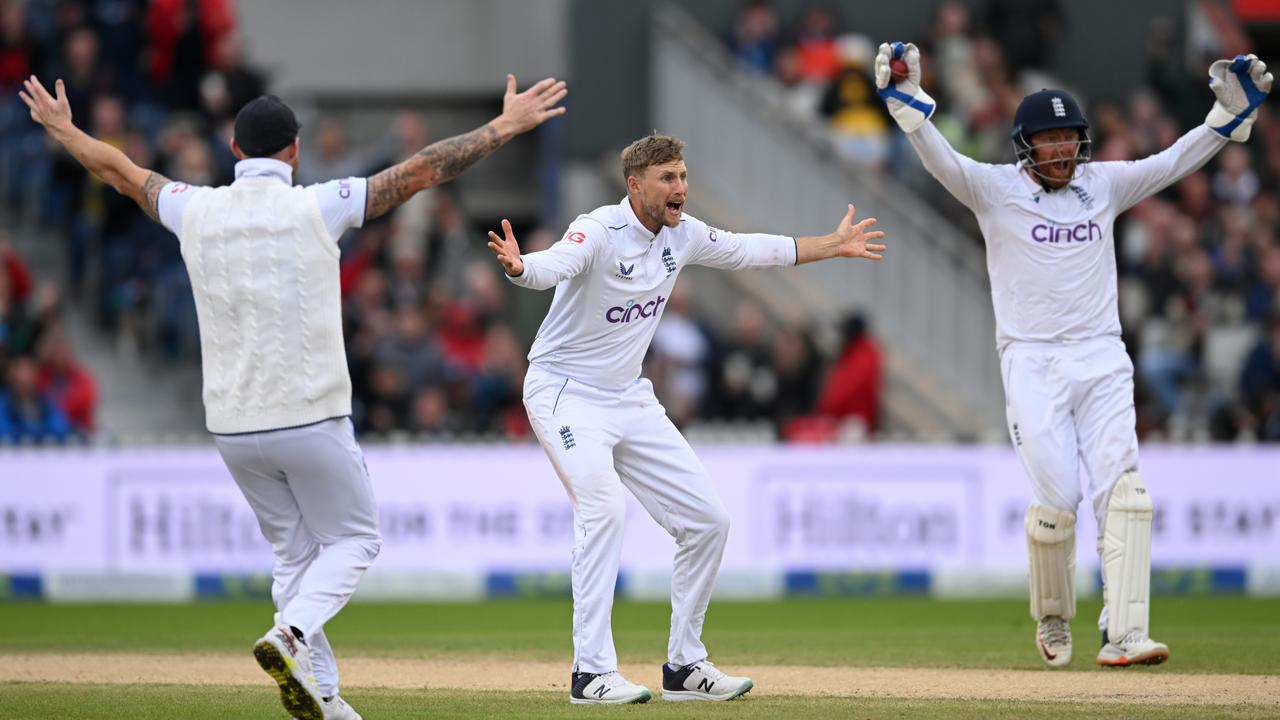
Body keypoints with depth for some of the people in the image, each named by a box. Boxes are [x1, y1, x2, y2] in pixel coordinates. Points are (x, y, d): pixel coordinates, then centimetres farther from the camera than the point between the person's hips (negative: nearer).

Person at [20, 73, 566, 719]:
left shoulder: (197, 211, 2)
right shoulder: (316, 208, -9)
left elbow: (119, 171, 18)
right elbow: (422, 170, -7)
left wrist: (63, 130, 36)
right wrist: (505, 127, -1)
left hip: (230, 425, 4)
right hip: (309, 418, -4)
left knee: (294, 552, 16)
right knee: (353, 538, 11)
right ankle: (291, 634, -15)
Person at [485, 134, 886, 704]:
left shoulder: (682, 235, 1)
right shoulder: (599, 232, -22)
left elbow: (751, 251, 18)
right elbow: (553, 265, -42)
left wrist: (832, 246, 24)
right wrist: (518, 267, -65)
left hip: (629, 399, 8)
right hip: (564, 393, -8)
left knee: (708, 521, 4)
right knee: (603, 506, -28)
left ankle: (685, 666, 15)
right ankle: (592, 673, -27)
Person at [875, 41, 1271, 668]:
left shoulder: (1104, 185, 11)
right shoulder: (995, 189, 0)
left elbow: (1176, 162, 9)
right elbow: (939, 158, -14)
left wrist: (1232, 110, -1)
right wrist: (907, 98, -30)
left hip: (1102, 359, 3)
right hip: (1032, 362, -3)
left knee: (1122, 489, -13)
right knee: (1055, 500, -9)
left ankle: (1124, 634, -18)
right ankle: (1052, 625, 16)